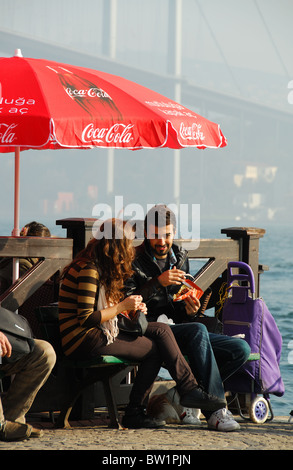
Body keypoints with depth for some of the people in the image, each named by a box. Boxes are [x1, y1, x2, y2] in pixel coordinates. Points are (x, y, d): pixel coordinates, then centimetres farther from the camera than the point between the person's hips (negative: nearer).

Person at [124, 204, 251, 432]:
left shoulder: (180, 257, 17)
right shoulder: (134, 260, -1)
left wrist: (189, 309, -2)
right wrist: (157, 282, -22)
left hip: (179, 329, 7)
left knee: (241, 349, -10)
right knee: (198, 330, -36)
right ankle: (215, 410, -36)